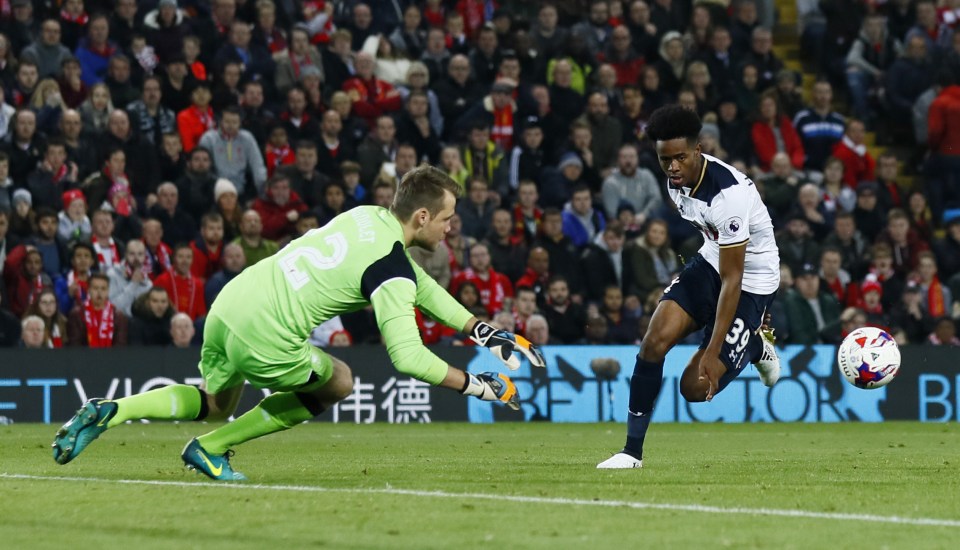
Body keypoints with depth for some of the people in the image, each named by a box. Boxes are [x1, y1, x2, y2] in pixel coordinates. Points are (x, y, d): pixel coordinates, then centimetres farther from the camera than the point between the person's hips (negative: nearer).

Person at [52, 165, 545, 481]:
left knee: (215, 404, 33)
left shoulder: (366, 216, 14)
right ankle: (212, 448, 15)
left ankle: (110, 412, 10)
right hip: (264, 342, -7)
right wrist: (477, 386, -7)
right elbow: (407, 356, -18)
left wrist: (483, 331, 24)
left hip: (226, 307, 7)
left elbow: (420, 286, 25)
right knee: (338, 383, 21)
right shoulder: (392, 274, -11)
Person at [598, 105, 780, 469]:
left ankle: (756, 347, 20)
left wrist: (713, 351, -29)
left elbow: (731, 280, -30)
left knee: (695, 388, -10)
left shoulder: (728, 194, -33)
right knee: (655, 342, -14)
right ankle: (632, 451, -5)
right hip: (711, 260, 7)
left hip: (752, 283, -7)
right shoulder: (676, 181, -7)